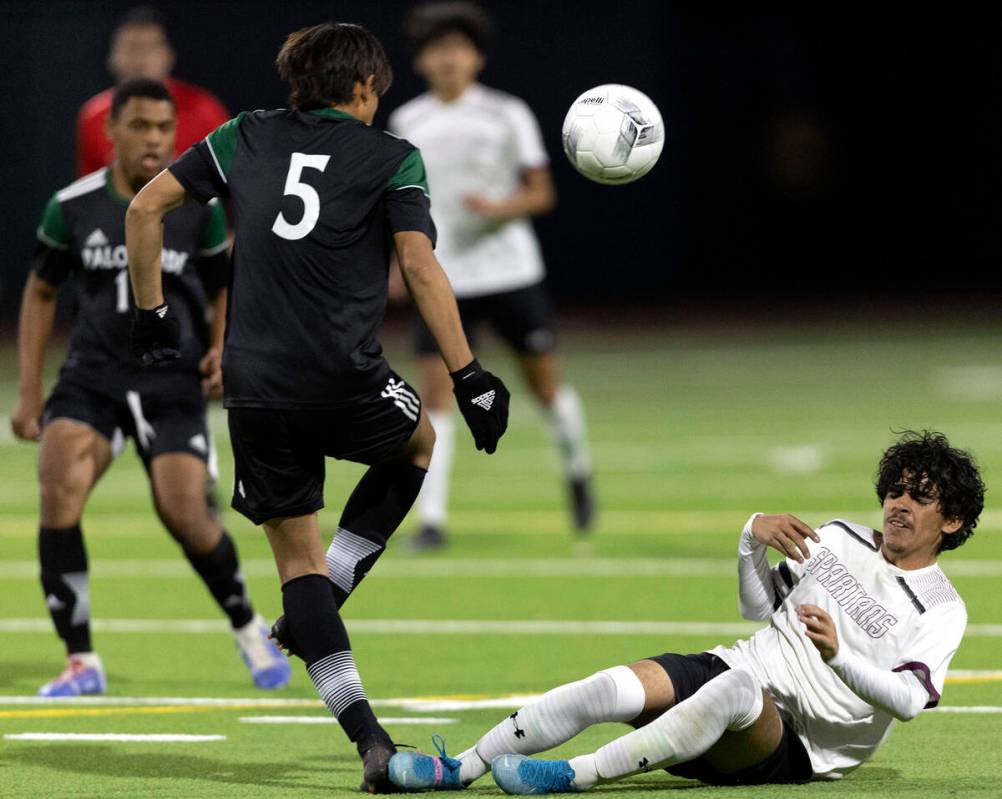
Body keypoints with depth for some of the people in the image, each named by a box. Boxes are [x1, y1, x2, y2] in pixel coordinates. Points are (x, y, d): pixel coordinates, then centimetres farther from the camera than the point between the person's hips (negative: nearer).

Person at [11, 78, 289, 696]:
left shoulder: (199, 207, -3)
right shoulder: (73, 206, -1)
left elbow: (223, 290, 12)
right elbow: (42, 292, 11)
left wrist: (221, 349, -8)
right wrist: (30, 390, 6)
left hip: (173, 383, -1)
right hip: (93, 375, 1)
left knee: (185, 515, -15)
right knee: (58, 491, -21)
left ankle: (248, 628, 17)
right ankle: (82, 662, -11)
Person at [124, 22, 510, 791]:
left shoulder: (248, 137, 12)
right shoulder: (391, 158, 2)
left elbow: (145, 208, 11)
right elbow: (421, 268, -9)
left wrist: (150, 311, 20)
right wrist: (468, 378, -8)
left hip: (255, 389, 3)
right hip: (347, 381, -3)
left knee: (297, 556, 12)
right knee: (418, 441, 31)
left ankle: (366, 734, 0)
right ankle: (330, 594, 12)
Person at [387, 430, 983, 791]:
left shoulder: (941, 610, -1)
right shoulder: (839, 539, 17)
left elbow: (908, 700, -17)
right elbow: (758, 606, 24)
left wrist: (838, 657, -34)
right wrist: (754, 537, 4)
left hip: (794, 745, -5)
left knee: (737, 690, -41)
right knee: (617, 687, -25)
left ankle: (575, 776, -41)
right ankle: (460, 769, -24)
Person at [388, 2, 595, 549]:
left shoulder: (507, 115, -3)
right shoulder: (406, 124, 5)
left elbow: (541, 192, -1)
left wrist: (500, 207, -20)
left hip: (510, 271, -1)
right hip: (443, 277, 1)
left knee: (544, 381, 8)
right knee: (435, 392, -11)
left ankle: (577, 472, 36)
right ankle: (431, 517, -10)